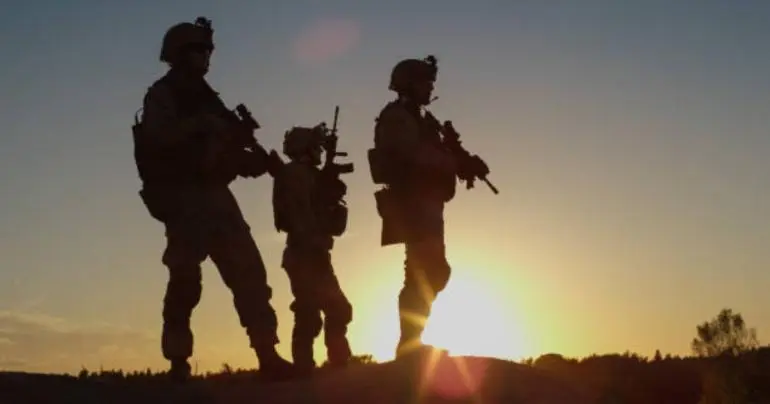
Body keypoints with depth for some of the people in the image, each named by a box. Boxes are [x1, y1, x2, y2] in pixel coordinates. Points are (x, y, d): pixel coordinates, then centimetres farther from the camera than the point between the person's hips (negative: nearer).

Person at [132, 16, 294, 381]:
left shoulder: (205, 99, 23)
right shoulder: (162, 95, 2)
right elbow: (156, 138, -16)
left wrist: (251, 160, 4)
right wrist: (200, 126, -22)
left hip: (214, 195, 7)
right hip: (182, 197, -6)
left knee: (249, 273, -5)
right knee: (185, 278, -11)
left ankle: (268, 356, -9)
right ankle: (178, 361, -3)